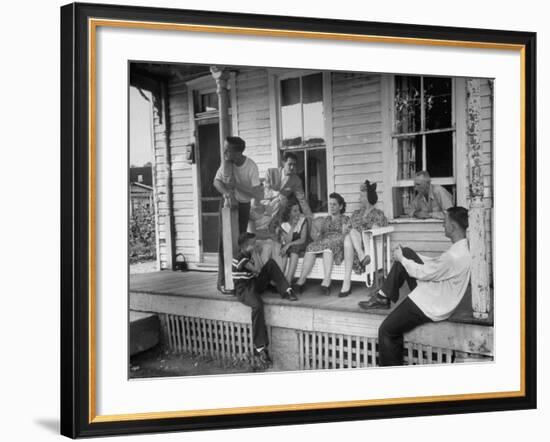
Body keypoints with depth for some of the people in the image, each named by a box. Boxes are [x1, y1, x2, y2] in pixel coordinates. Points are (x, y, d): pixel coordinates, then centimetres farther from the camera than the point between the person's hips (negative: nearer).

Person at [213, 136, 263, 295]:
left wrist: (236, 185, -28)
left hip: (244, 205, 0)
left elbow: (256, 193, -23)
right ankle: (222, 281, -7)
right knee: (224, 241, -6)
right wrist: (228, 193, -30)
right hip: (227, 202, 0)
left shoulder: (251, 167, -20)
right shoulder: (226, 161, -16)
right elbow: (217, 181, -12)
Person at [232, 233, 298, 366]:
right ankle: (260, 348, -35)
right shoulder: (239, 258, -15)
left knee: (271, 263, -4)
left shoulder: (249, 255, 14)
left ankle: (285, 291, -13)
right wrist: (254, 253, -11)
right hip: (243, 289, -8)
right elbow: (257, 270, -19)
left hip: (255, 284, 8)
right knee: (257, 305, -39)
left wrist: (254, 254, 2)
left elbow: (261, 269, 6)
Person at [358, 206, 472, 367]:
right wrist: (405, 256, 10)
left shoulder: (455, 256, -32)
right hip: (431, 292, 10)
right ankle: (384, 297, 12)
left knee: (386, 331, -3)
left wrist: (401, 259, -6)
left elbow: (423, 273, -22)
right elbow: (436, 264, 13)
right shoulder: (463, 247, 0)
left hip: (428, 306, -10)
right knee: (406, 253, 6)